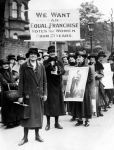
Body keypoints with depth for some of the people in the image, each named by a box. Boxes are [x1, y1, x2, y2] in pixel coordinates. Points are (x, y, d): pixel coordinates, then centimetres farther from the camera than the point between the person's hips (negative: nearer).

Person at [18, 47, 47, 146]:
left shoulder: (41, 66, 6)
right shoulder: (24, 66, -2)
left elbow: (44, 81, 8)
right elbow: (21, 82, -3)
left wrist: (45, 93, 3)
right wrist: (20, 96, -7)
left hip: (39, 95, 3)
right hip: (28, 95, -3)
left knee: (38, 115, 9)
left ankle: (37, 135, 22)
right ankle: (25, 137, 11)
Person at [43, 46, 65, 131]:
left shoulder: (59, 62, 9)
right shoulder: (46, 62, 3)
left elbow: (63, 71, -6)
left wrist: (60, 71, -28)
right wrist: (50, 65, -29)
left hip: (57, 85, 2)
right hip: (48, 85, -2)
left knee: (57, 103, 5)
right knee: (48, 103, -2)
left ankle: (57, 123, 16)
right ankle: (48, 123, 6)